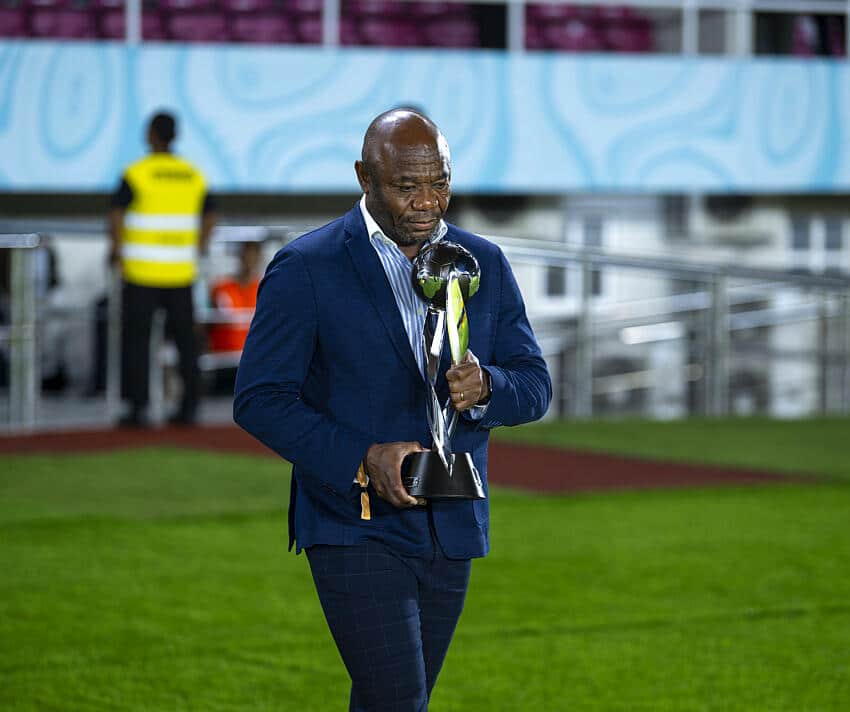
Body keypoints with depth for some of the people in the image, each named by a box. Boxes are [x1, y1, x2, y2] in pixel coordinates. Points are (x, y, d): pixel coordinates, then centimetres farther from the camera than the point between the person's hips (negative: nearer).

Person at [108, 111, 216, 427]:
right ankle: (189, 405, 7)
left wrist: (116, 249, -4)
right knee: (186, 338, 9)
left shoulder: (137, 173, -8)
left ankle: (138, 406, -1)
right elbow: (210, 217, 8)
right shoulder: (193, 175, 6)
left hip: (142, 271, -4)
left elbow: (116, 214, -17)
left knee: (137, 338, 2)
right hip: (181, 272, 4)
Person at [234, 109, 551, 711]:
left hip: (452, 531, 5)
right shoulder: (305, 269, -7)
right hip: (355, 528, -5)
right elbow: (259, 399, -9)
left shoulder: (485, 265, 7)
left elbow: (535, 386, 7)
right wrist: (363, 459, -20)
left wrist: (485, 386, -17)